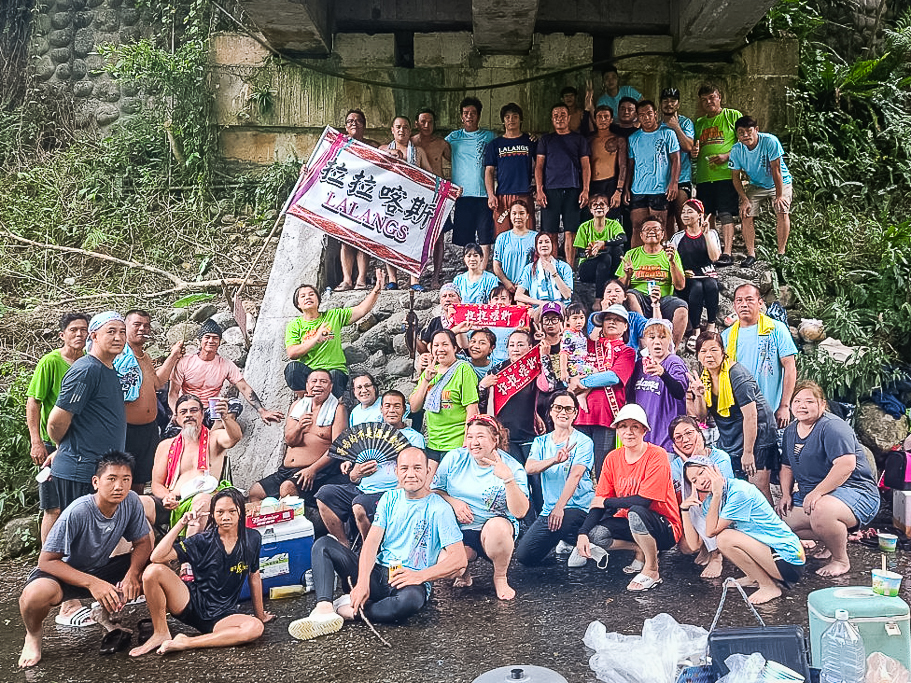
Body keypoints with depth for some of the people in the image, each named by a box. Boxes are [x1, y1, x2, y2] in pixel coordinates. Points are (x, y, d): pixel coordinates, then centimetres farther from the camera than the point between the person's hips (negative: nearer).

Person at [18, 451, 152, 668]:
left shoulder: (131, 502, -18)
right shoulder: (77, 512, -30)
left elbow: (143, 542, -7)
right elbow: (47, 561, -25)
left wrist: (132, 573, -27)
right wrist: (92, 583, -34)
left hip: (101, 569, 4)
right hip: (65, 572, -4)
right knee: (37, 593, -37)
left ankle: (106, 612, 10)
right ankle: (33, 635, 0)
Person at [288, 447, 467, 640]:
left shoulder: (439, 509, -5)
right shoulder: (390, 499, 8)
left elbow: (460, 559, -12)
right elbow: (372, 541, -4)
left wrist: (420, 576, -23)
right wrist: (362, 582, -20)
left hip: (410, 581, -5)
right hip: (376, 575, 5)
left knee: (411, 599, -41)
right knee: (324, 544, -7)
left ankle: (350, 610, -20)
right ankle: (324, 610, -28)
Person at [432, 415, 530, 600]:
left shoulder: (512, 467, -8)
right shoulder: (454, 458, 1)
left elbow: (520, 512, -18)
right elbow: (434, 490, 8)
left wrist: (508, 479, -30)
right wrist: (453, 502, -11)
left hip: (495, 527, -2)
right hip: (457, 531, 2)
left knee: (498, 527, -37)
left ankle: (500, 578, -7)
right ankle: (464, 570, 14)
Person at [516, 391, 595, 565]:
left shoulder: (583, 442, -4)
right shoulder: (541, 442, 9)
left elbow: (576, 475, -18)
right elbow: (529, 468, -9)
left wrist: (560, 507, -30)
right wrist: (555, 460, -29)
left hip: (578, 507, -5)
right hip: (548, 509, 5)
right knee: (523, 556, -2)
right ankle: (566, 541, 20)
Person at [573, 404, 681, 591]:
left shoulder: (657, 456, -17)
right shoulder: (613, 458, 0)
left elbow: (644, 501, -24)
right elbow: (599, 501, -1)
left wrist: (607, 502, -12)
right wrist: (583, 533, -15)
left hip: (664, 528, -6)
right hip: (629, 522, 6)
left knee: (636, 512, -37)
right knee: (593, 535, -19)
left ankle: (652, 571, -13)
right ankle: (641, 550, 6)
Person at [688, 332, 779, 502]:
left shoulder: (737, 375, -19)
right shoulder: (704, 377, 2)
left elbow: (750, 415, -21)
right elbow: (701, 416, 1)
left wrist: (748, 452, -20)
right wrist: (699, 395, -19)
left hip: (757, 436, -6)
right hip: (728, 440, 7)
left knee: (759, 488, -8)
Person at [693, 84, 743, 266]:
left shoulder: (733, 116, 5)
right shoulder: (699, 123, 20)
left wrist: (727, 156, -14)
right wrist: (694, 151, 2)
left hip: (726, 174, -5)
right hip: (704, 176, 5)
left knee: (725, 215, -11)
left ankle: (727, 253, -14)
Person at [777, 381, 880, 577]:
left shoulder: (832, 427, -17)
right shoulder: (790, 431, 10)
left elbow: (846, 465, -29)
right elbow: (787, 466, 20)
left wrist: (816, 493, -30)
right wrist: (786, 494, 5)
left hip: (854, 491, -9)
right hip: (810, 495, 9)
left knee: (822, 513, -38)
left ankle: (841, 559, -9)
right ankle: (836, 541, 14)